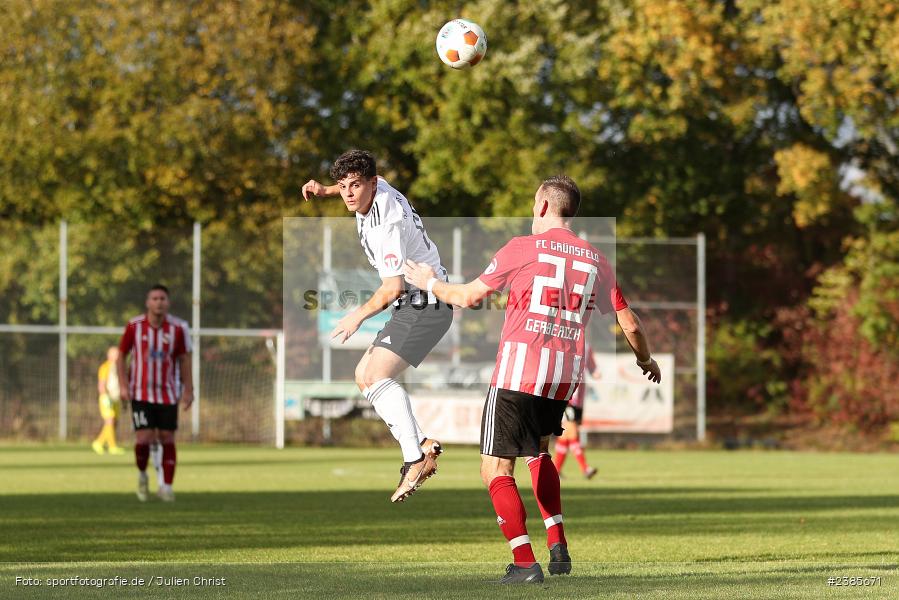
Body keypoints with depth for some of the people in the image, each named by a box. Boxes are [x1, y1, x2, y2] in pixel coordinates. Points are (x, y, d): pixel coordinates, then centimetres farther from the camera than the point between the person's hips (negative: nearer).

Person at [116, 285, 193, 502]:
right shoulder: (134, 326, -6)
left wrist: (188, 389, 1)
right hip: (141, 393, -1)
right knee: (144, 439, -11)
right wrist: (124, 385, -4)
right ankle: (142, 475, 17)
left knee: (167, 439, -1)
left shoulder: (178, 328, -5)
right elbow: (121, 355, 4)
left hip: (167, 393, 1)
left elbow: (184, 358, 4)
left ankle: (166, 487, 8)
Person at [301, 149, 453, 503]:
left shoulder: (387, 224, -24)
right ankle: (422, 445, 1)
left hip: (425, 304, -11)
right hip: (413, 305, 11)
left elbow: (393, 287, -25)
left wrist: (359, 315, -10)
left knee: (377, 376, -24)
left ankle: (416, 458, -33)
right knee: (364, 376, 12)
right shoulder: (378, 189, 4)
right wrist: (325, 190, 22)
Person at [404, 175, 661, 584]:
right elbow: (628, 323, 16)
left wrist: (430, 283, 25)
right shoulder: (595, 260, 10)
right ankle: (558, 547, 17)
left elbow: (469, 296, 5)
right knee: (537, 451, 28)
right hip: (564, 378, 6)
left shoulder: (523, 248, -2)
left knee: (496, 470, 0)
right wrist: (645, 360, 36)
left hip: (517, 373, -6)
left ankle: (524, 564, -10)